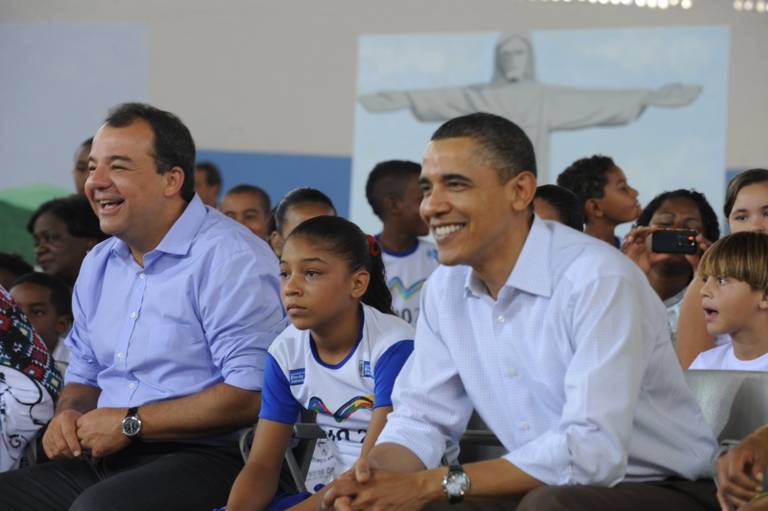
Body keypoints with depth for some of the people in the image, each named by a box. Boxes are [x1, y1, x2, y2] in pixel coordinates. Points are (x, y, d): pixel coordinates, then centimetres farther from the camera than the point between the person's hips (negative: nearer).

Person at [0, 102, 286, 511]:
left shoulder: (232, 260, -10)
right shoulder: (99, 264, 18)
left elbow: (251, 394, -18)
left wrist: (130, 423, -14)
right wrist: (68, 416, 2)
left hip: (206, 459, -8)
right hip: (101, 463, 8)